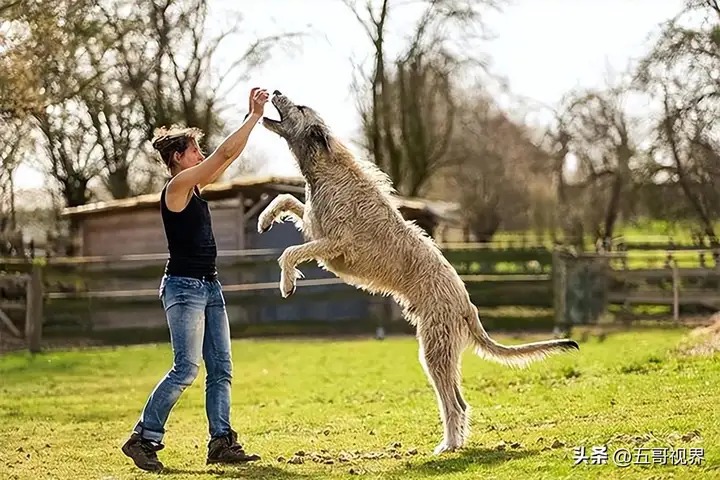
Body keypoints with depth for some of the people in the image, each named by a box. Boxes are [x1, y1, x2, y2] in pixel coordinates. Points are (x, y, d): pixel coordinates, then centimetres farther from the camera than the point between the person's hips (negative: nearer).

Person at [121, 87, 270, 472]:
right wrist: (254, 116, -8)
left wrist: (253, 116, 11)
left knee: (221, 368, 5)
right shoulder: (177, 186, -11)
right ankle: (143, 438, -5)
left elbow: (231, 154, 17)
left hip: (209, 286, 9)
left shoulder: (194, 188, 13)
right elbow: (225, 153, -14)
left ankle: (221, 442, 5)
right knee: (186, 368, -12)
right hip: (184, 286, -9)